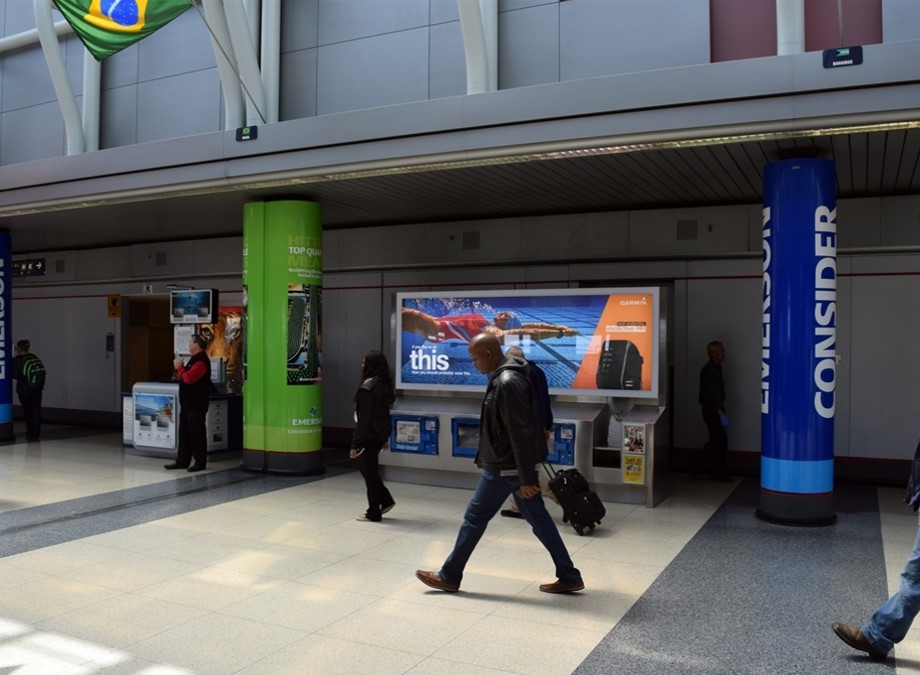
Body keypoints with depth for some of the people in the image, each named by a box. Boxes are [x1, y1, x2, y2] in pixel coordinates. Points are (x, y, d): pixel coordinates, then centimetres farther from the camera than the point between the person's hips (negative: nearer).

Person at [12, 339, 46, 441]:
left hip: (25, 389, -3)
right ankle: (37, 433, 4)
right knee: (36, 409, 5)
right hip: (38, 387, 4)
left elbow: (15, 375, -8)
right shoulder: (34, 357, 7)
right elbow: (42, 370, 2)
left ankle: (31, 433, 12)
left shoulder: (17, 360, -6)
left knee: (27, 410, 8)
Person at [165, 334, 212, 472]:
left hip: (196, 404, -10)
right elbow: (186, 376, 19)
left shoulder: (201, 361, -17)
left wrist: (179, 367, -10)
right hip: (187, 402, 10)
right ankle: (182, 461, 18)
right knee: (184, 433, 12)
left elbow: (188, 378, -26)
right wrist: (179, 367, 2)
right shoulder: (194, 359, 18)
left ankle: (200, 462, 5)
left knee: (197, 433, -3)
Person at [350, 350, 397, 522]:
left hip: (369, 437, -8)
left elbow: (363, 418, -20)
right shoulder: (384, 385, 7)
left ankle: (374, 513, 13)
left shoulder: (367, 388, -19)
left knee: (369, 472, 3)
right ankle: (386, 500, 22)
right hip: (379, 435, 8)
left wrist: (355, 444, -17)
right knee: (370, 470, 21)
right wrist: (386, 437, 21)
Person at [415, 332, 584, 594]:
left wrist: (526, 478, -23)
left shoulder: (507, 383, -22)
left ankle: (449, 576, 18)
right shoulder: (507, 376, 10)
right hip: (512, 464, 10)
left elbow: (520, 434, -24)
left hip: (504, 467, -10)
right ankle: (569, 577, 18)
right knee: (538, 519, 12)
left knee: (474, 518, 4)